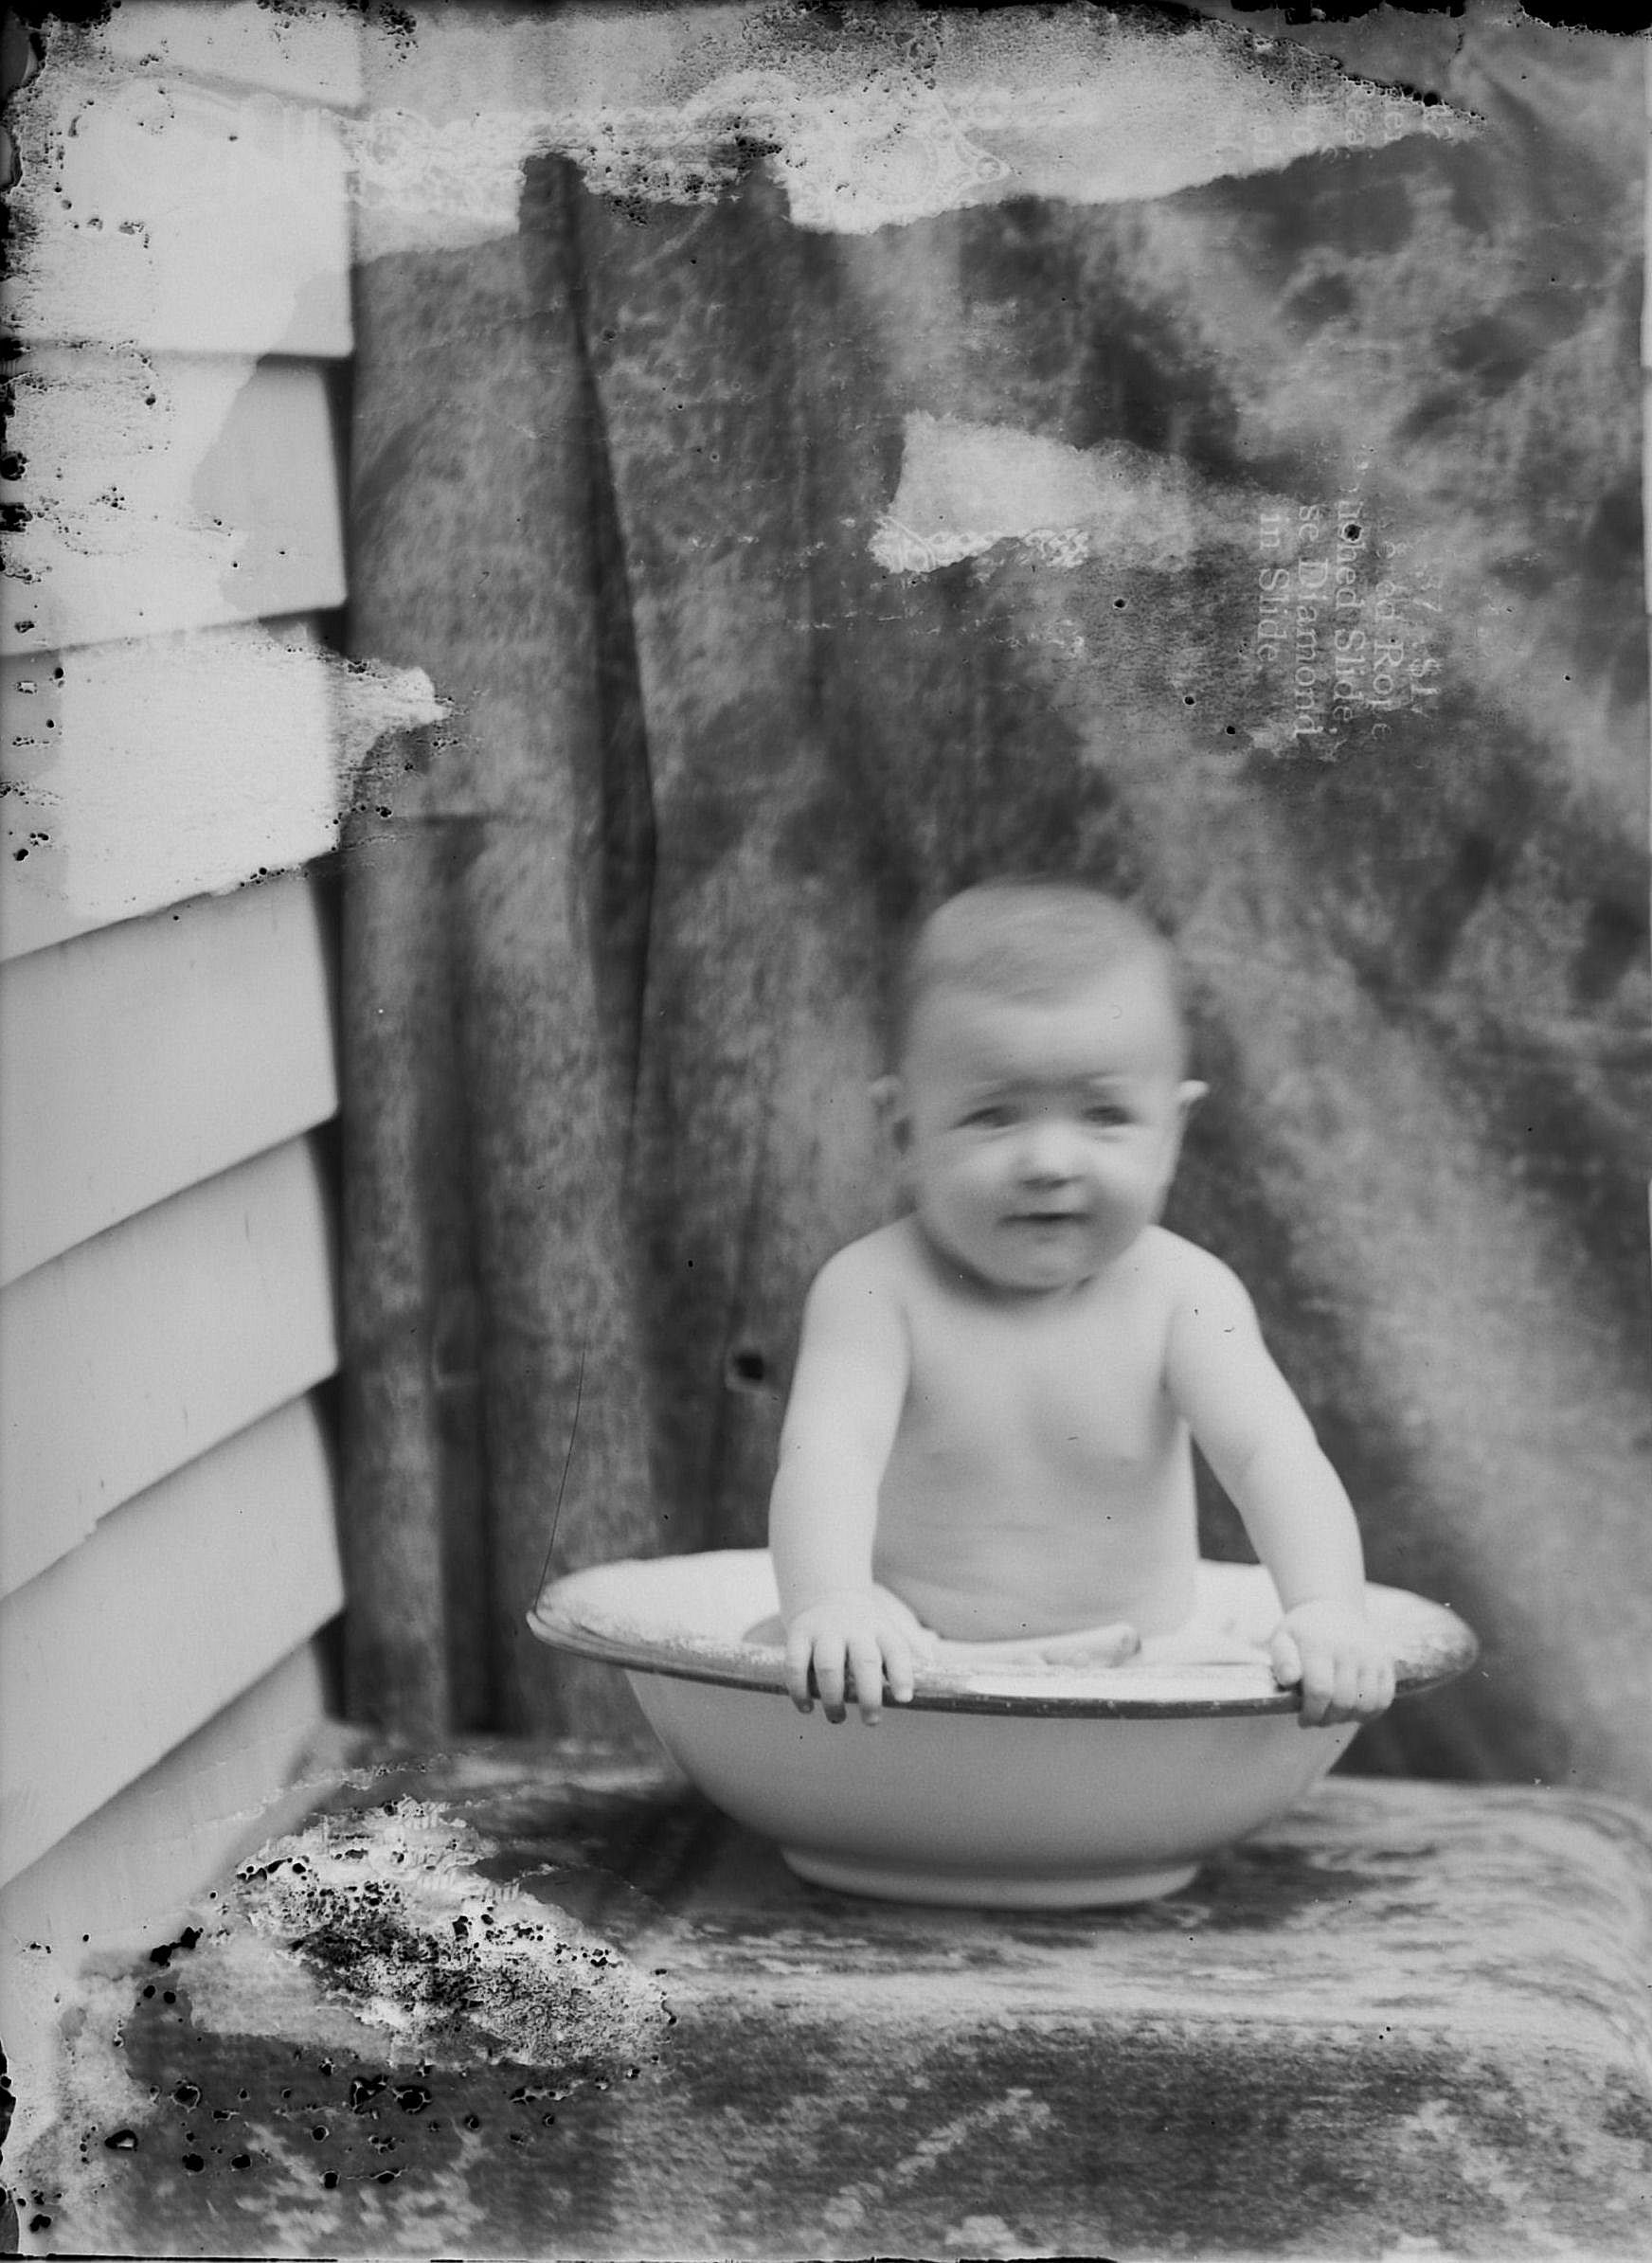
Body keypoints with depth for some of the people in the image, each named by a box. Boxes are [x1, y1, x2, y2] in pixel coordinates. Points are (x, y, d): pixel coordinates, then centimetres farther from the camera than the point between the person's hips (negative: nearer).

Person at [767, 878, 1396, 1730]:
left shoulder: (1180, 1293, -4)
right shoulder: (878, 1285, -9)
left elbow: (1272, 1455, -14)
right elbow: (828, 1449, -25)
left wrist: (1326, 1611, -36)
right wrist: (829, 1600, -47)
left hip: (1139, 1689, 2)